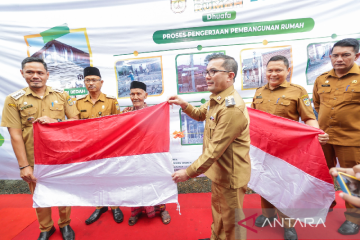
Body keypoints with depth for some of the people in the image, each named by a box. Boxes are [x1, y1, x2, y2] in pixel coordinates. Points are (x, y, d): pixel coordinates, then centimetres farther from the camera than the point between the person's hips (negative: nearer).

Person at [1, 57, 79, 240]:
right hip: (34, 159, 0)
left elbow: (75, 121, 0)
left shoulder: (61, 95, 1)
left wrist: (54, 121, -18)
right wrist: (23, 165, -9)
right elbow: (15, 135, -6)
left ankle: (65, 224, 38)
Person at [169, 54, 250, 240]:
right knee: (218, 209, 30)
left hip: (230, 174, -10)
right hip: (219, 169, 10)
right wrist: (183, 104, 0)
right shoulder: (216, 99, 2)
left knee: (230, 219, 14)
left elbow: (215, 150, -30)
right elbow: (200, 114, 20)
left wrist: (188, 173, -22)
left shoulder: (232, 108, -30)